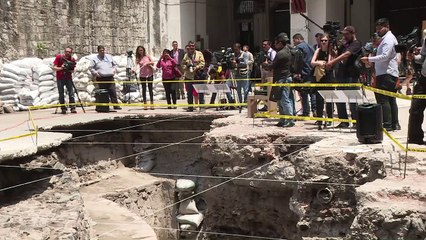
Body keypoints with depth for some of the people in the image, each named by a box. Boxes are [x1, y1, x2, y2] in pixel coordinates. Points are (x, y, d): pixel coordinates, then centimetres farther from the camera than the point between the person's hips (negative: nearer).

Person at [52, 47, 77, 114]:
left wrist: (69, 70, -16)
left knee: (71, 93, -7)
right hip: (60, 78, -1)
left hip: (68, 78, 1)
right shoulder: (59, 57, -6)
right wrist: (61, 68, -24)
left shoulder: (72, 59, -2)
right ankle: (63, 109, 4)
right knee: (61, 94, 0)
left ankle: (73, 108, -7)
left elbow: (72, 70, 6)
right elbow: (54, 68, -7)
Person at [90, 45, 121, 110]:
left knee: (113, 92, -2)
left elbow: (115, 64, 25)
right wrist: (95, 73, -7)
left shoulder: (109, 57, 16)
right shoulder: (95, 59, 6)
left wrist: (114, 70, 9)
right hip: (101, 79, -2)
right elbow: (91, 68, 6)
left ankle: (116, 105, -1)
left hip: (110, 77, 2)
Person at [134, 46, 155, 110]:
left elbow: (153, 63, 0)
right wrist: (134, 69, -34)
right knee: (144, 89, 3)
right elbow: (136, 64, -14)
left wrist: (147, 63, -17)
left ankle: (152, 103, 5)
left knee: (150, 88, 1)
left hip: (149, 74, -1)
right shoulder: (138, 58, 1)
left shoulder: (147, 56, 1)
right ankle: (145, 104, 6)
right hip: (142, 75, 1)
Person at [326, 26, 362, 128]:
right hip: (341, 74, 8)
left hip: (351, 76, -8)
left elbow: (346, 54, -21)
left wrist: (332, 62, -29)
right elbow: (338, 55, 23)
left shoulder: (356, 44, -7)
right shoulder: (344, 45, 20)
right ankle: (343, 121, 15)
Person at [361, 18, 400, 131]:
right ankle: (394, 124, 15)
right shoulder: (386, 38, 22)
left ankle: (387, 125, -13)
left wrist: (369, 59, -22)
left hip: (386, 74, -11)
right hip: (391, 74, 11)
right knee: (391, 99, 12)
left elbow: (384, 56, -21)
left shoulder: (388, 39, -10)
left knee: (383, 99, -11)